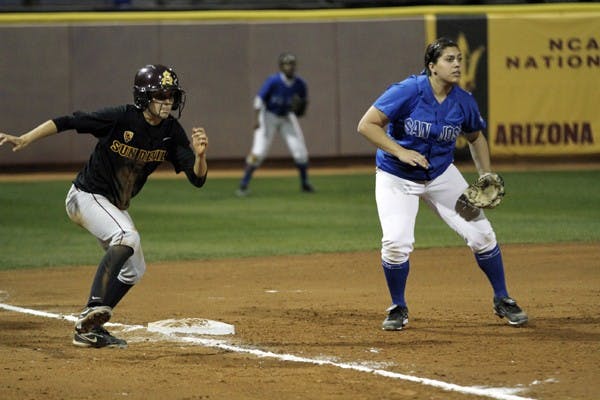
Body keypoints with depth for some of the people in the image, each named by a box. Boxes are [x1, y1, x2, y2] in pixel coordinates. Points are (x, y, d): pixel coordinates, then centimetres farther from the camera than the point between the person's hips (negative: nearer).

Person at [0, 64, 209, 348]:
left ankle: (89, 329, 19)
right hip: (86, 196, -8)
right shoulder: (120, 119, -23)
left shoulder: (171, 132, -8)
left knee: (134, 269, 13)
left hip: (115, 206, 8)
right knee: (127, 237, -33)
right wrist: (24, 140, -26)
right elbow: (66, 122, -19)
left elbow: (197, 178, -11)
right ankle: (94, 308, -39)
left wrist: (199, 155, -33)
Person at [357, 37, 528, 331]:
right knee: (396, 243, -20)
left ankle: (502, 300, 19)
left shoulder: (464, 102, -9)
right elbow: (366, 125, -23)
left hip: (441, 175, 4)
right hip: (396, 178, -4)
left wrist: (486, 177, 1)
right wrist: (400, 152, -32)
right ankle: (398, 309, 6)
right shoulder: (407, 92, -24)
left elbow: (475, 137, 11)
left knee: (481, 234, -2)